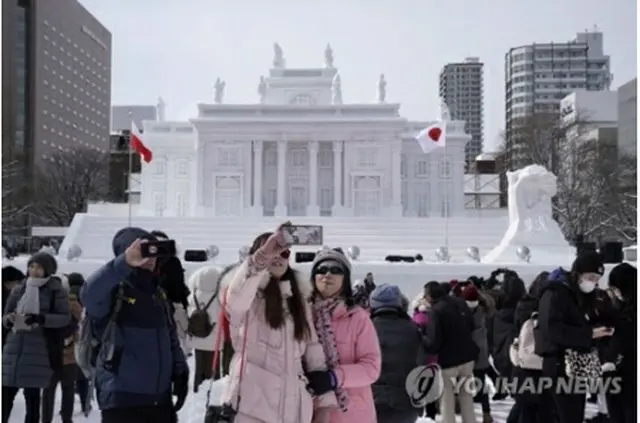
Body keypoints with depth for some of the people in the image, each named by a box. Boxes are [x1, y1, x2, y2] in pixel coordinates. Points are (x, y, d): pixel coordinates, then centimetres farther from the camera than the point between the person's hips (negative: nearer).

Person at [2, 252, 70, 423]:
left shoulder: (56, 290, 0)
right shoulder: (18, 290, 11)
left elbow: (65, 318, -6)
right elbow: (4, 318, 13)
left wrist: (41, 318, -20)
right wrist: (10, 319, -11)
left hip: (39, 350, -3)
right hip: (14, 347, 4)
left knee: (32, 395, -1)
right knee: (5, 395, 0)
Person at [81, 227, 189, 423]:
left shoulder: (157, 294, 13)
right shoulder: (114, 291, -10)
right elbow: (89, 294, -34)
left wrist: (180, 371, 9)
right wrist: (123, 264, -43)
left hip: (160, 398, 7)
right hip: (121, 399, -7)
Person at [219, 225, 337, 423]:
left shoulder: (297, 299, 17)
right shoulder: (246, 294, 0)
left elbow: (313, 347, 14)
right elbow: (236, 298, -27)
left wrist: (324, 397, 8)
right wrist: (262, 257, -40)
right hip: (253, 406, -5)